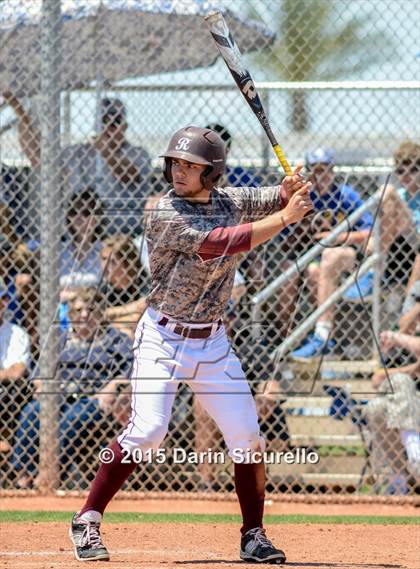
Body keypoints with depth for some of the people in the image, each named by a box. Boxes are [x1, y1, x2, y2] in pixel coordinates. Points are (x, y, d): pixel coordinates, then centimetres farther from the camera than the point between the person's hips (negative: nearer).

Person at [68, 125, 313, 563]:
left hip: (212, 342, 6)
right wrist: (284, 218, -25)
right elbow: (219, 243, -26)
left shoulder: (229, 201, 3)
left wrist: (293, 187, -14)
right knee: (147, 430, -19)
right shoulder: (165, 215, -16)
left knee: (247, 436, 1)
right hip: (163, 339, -6)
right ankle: (87, 521, -7)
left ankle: (254, 538, 13)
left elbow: (279, 199, 11)